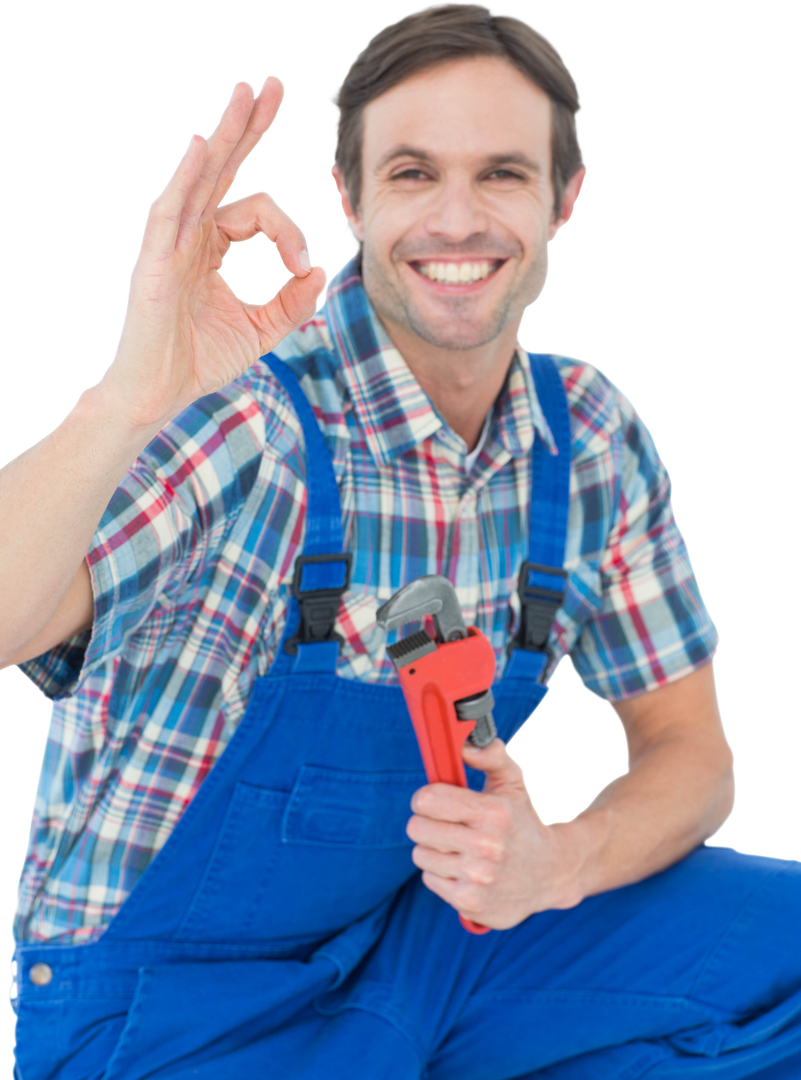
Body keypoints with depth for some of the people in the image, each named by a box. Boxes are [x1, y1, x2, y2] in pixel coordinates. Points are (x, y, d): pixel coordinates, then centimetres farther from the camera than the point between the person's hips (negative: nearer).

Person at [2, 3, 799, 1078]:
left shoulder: (590, 437, -3)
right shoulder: (234, 415, -22)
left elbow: (689, 749, 3)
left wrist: (557, 864, -18)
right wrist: (127, 403, -53)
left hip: (422, 929, 5)